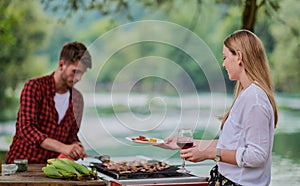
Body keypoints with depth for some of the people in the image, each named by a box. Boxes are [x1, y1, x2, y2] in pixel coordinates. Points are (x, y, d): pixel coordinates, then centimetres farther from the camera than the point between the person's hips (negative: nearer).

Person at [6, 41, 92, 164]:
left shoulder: (77, 98, 8)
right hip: (21, 163, -5)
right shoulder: (34, 87, -9)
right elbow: (27, 129, -21)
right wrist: (63, 148, -32)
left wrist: (76, 147, -5)